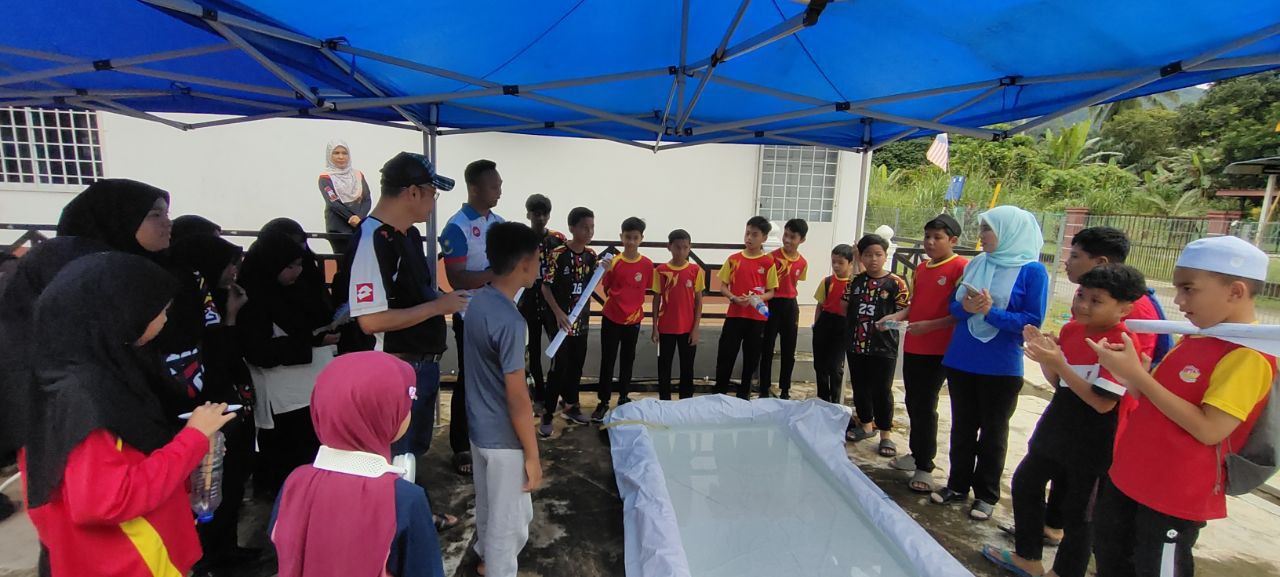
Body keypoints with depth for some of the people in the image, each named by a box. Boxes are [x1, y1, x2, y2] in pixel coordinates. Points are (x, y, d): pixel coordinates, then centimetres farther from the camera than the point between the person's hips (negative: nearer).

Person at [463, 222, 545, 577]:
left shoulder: (478, 301, -2)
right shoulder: (510, 321, -29)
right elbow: (517, 398, -25)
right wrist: (532, 455, -15)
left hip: (479, 426, 9)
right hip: (503, 438, -9)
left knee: (488, 502, 29)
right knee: (512, 517, 12)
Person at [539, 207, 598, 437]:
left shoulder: (591, 255, 4)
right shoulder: (558, 254, -13)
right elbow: (545, 287, -12)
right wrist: (558, 313, -23)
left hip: (581, 321, 6)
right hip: (561, 321, -6)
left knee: (576, 365, 15)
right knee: (559, 367, -3)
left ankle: (571, 406, 31)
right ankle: (547, 415, 9)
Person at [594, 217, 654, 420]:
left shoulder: (647, 264, -4)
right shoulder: (613, 262, -5)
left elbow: (646, 291, 6)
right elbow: (606, 289, 4)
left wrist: (636, 307, 3)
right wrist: (605, 272, -9)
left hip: (633, 320, 1)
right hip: (611, 319, -1)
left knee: (628, 360, 14)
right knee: (607, 361, 3)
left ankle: (623, 397, 30)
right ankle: (603, 402, 13)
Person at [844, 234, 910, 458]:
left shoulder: (896, 283, -7)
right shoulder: (854, 281, 4)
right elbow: (845, 309, 12)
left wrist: (889, 320, -23)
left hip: (884, 347, -4)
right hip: (857, 345, 4)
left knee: (882, 391, 3)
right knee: (860, 387, 15)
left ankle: (886, 434, 18)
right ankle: (866, 425, 34)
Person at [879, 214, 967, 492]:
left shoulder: (961, 267, -10)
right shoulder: (921, 268, 12)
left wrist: (929, 325, -22)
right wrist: (895, 316, 2)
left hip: (938, 351, -7)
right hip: (912, 347, 7)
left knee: (925, 407, -1)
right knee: (912, 403, 15)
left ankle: (925, 467, 13)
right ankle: (917, 454, 31)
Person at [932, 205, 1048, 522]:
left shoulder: (1032, 271, -8)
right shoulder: (976, 264, 5)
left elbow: (1033, 321, -13)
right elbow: (954, 306, 7)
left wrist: (990, 311, -24)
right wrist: (966, 307, -14)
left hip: (1001, 368, -4)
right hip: (961, 361, 5)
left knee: (993, 431, 10)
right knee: (962, 426, 14)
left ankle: (986, 495, 25)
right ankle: (958, 485, 29)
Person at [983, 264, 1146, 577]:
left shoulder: (1123, 343, -21)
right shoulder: (1071, 329, 0)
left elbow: (1103, 402, -25)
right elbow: (1059, 382, 7)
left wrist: (1059, 363, -29)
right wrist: (1044, 355, -9)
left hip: (1091, 444, -8)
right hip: (1057, 430, 8)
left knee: (1078, 510, 8)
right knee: (1025, 483, 19)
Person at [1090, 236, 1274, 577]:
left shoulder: (1250, 354, -19)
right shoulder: (1196, 339, 7)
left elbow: (1209, 429, -26)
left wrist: (1137, 374, -27)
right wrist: (1126, 372, -5)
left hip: (1176, 498, -8)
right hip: (1128, 477, 8)